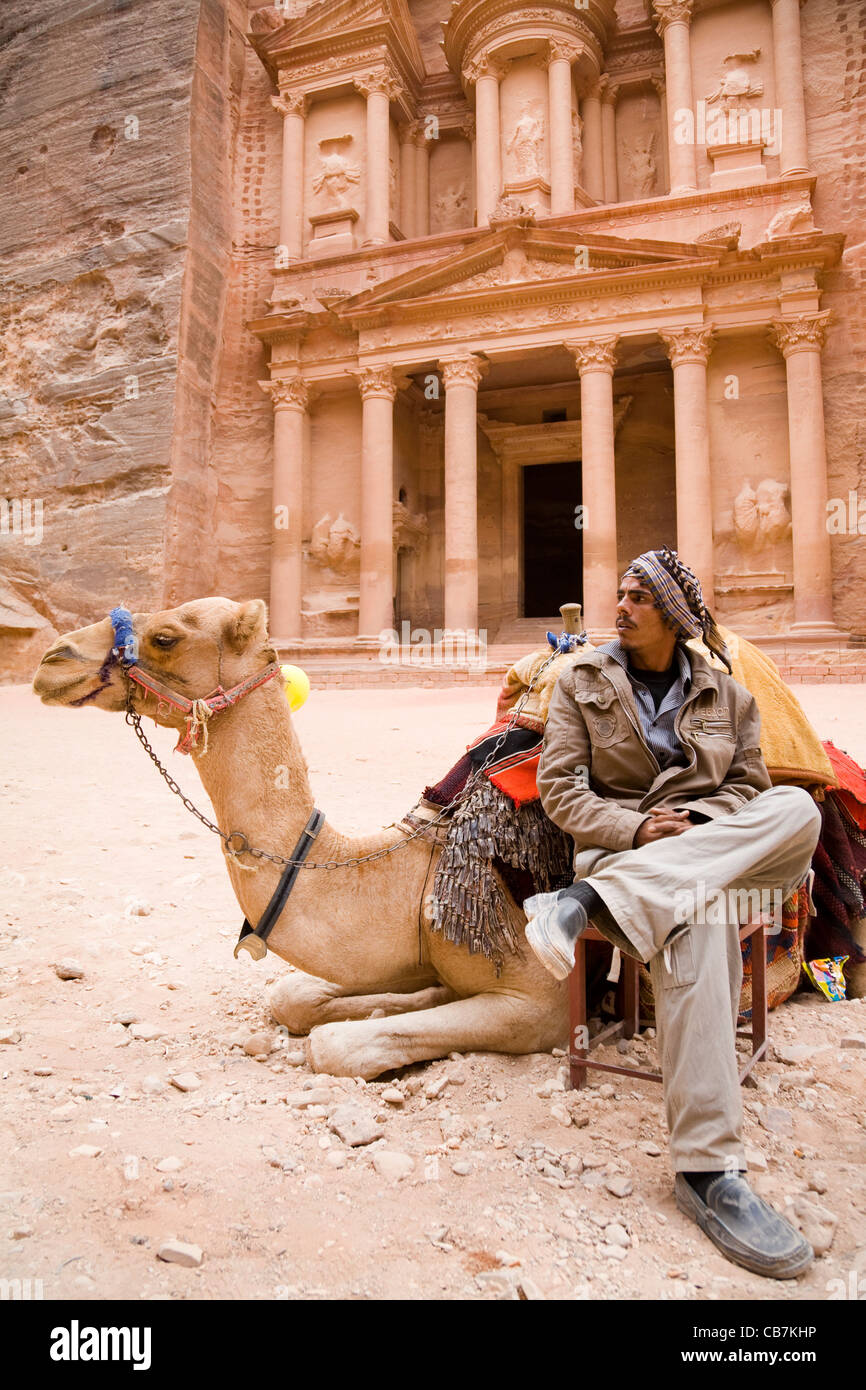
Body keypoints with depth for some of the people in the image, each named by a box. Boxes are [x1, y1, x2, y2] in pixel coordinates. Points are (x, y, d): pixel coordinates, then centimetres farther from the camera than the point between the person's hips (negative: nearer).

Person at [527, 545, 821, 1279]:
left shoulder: (728, 695, 13)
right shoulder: (582, 683, 6)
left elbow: (748, 788, 11)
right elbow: (559, 789, -1)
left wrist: (697, 822, -12)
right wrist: (635, 828, -18)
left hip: (719, 846, 4)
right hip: (617, 847, -3)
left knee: (798, 809, -30)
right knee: (696, 919, -39)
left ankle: (591, 900, -42)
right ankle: (708, 1171, -35)